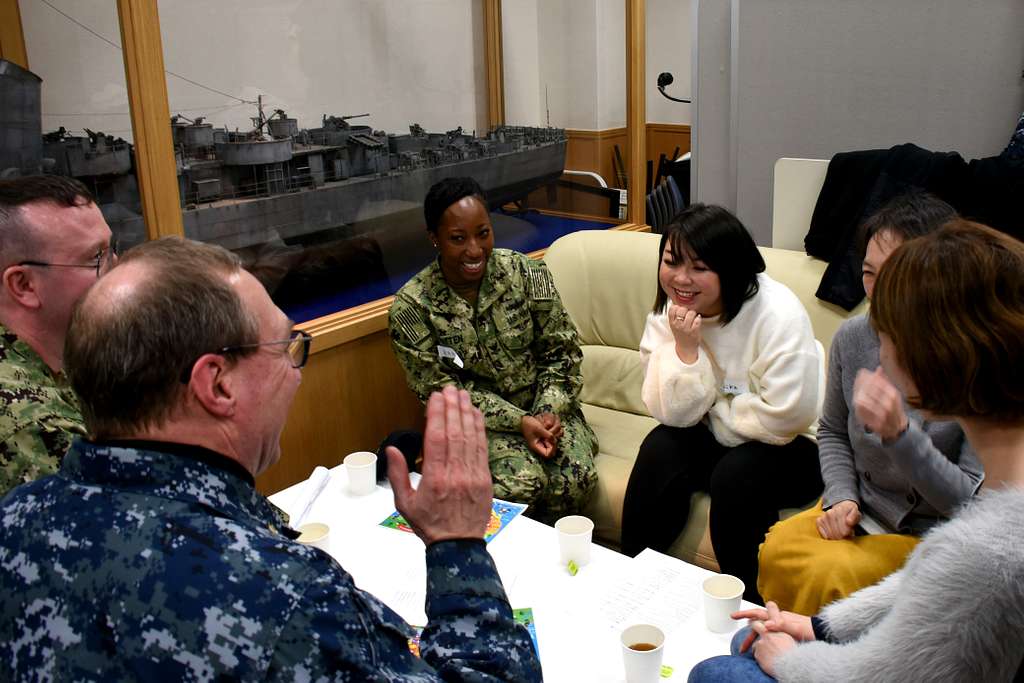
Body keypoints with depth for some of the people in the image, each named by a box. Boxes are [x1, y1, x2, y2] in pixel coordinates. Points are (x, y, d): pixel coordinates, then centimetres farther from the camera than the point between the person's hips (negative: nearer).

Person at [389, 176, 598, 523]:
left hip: (544, 406, 2)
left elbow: (561, 352, 1)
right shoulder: (410, 309, -11)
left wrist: (550, 410, -17)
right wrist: (518, 421, -19)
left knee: (575, 478, -24)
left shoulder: (527, 274, -6)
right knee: (521, 481, -30)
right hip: (476, 420, -2)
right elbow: (441, 391, -9)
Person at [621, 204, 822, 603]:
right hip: (715, 438, 4)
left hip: (789, 448, -4)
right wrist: (685, 347, -24)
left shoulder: (778, 314, -22)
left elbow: (786, 417, -26)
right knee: (661, 450, -23)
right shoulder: (667, 314, -6)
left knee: (736, 474, -31)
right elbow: (674, 413, -10)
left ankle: (746, 604, -9)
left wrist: (712, 414, -12)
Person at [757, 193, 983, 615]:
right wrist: (841, 498, -4)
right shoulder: (853, 337, -5)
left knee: (831, 573, -28)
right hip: (863, 511, 4)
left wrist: (899, 432, -33)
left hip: (936, 534, -4)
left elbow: (975, 501, -18)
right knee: (775, 551, -23)